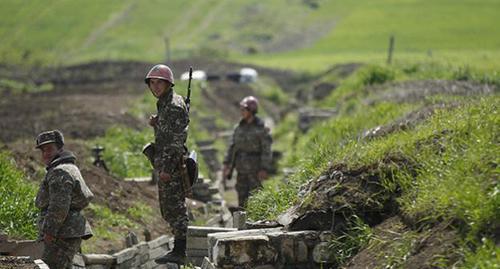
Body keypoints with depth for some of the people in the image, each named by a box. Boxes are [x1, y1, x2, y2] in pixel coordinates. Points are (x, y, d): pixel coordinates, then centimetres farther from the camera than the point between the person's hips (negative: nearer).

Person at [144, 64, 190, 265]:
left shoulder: (175, 106, -15)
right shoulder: (164, 104, 17)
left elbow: (177, 139, -21)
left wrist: (167, 167, -24)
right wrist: (155, 124, 6)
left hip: (172, 165, -10)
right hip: (164, 165, 10)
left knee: (175, 207, -8)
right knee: (167, 209, 14)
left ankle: (179, 252, -7)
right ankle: (179, 249, 19)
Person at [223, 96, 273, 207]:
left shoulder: (261, 128, -8)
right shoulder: (239, 127, 9)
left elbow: (266, 150, -10)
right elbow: (232, 146, 13)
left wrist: (264, 169, -16)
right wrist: (227, 164, 7)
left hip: (255, 169, -6)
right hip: (241, 168, 6)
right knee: (242, 195, 8)